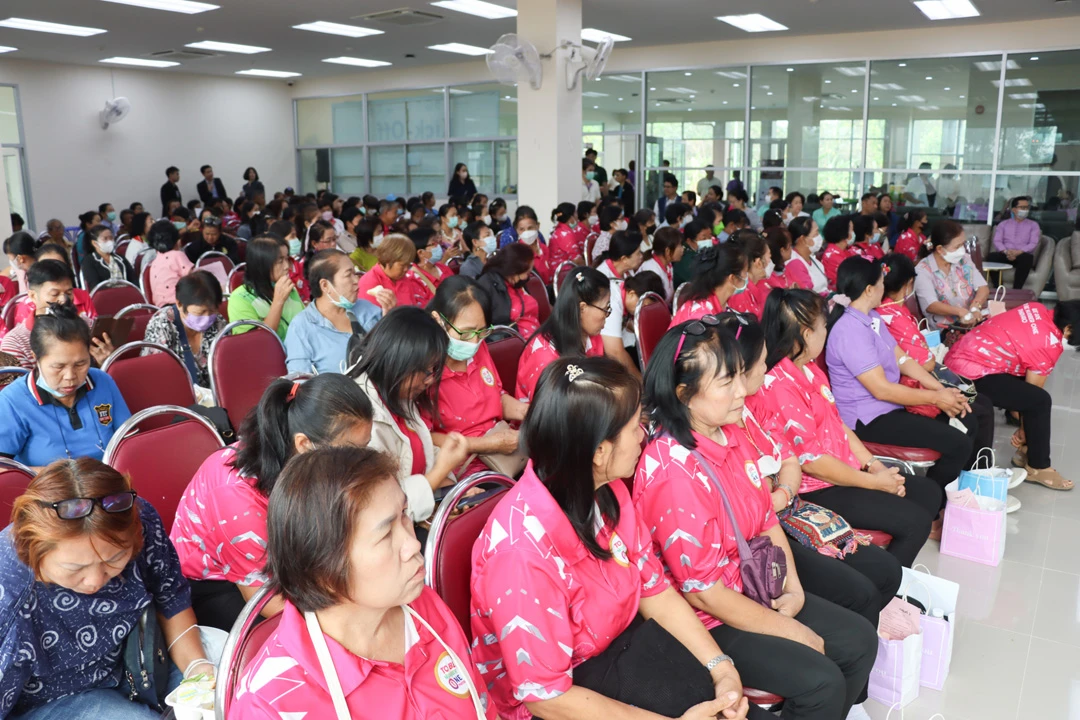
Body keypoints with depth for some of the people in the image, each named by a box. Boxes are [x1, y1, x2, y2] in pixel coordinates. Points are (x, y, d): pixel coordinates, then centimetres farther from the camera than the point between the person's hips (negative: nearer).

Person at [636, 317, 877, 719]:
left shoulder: (732, 435, -3)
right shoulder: (672, 471, -29)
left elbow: (767, 520, 10)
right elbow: (702, 591, -25)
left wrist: (793, 589, -3)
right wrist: (792, 631, -15)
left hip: (754, 588, 8)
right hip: (705, 619, -8)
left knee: (860, 640, 9)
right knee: (821, 682, -17)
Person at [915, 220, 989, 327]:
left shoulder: (964, 259, 10)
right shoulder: (923, 270, -8)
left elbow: (983, 288, 3)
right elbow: (931, 305, -18)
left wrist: (975, 307, -20)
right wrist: (960, 311, -36)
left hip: (973, 322, 5)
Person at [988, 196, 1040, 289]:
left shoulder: (1033, 225, 18)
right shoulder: (1003, 224, 21)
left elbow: (1033, 244, 3)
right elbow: (997, 241, 5)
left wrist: (1018, 252, -17)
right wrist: (1006, 251, -17)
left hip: (1022, 255, -1)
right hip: (1005, 255, 1)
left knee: (1027, 258, -38)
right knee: (991, 256, -33)